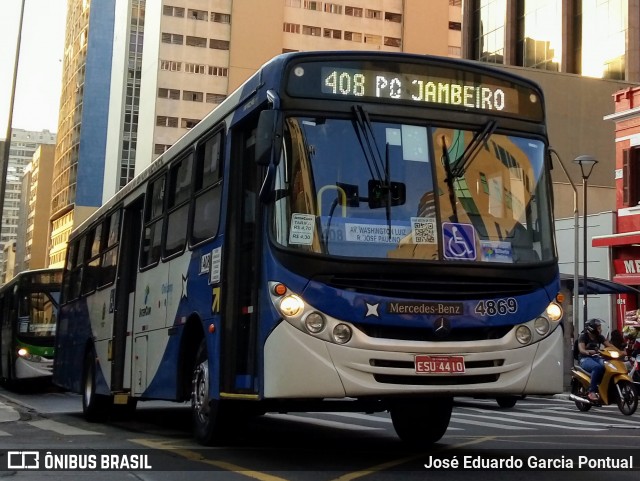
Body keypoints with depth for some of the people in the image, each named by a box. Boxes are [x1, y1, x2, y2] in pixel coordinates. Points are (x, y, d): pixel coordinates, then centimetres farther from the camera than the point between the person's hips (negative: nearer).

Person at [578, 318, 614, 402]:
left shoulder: (599, 337, 14)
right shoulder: (583, 336, -2)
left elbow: (610, 345, 4)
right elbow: (582, 350, -16)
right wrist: (589, 352, -39)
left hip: (596, 358, 5)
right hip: (585, 359, -5)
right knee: (598, 367, -38)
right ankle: (592, 391, -36)